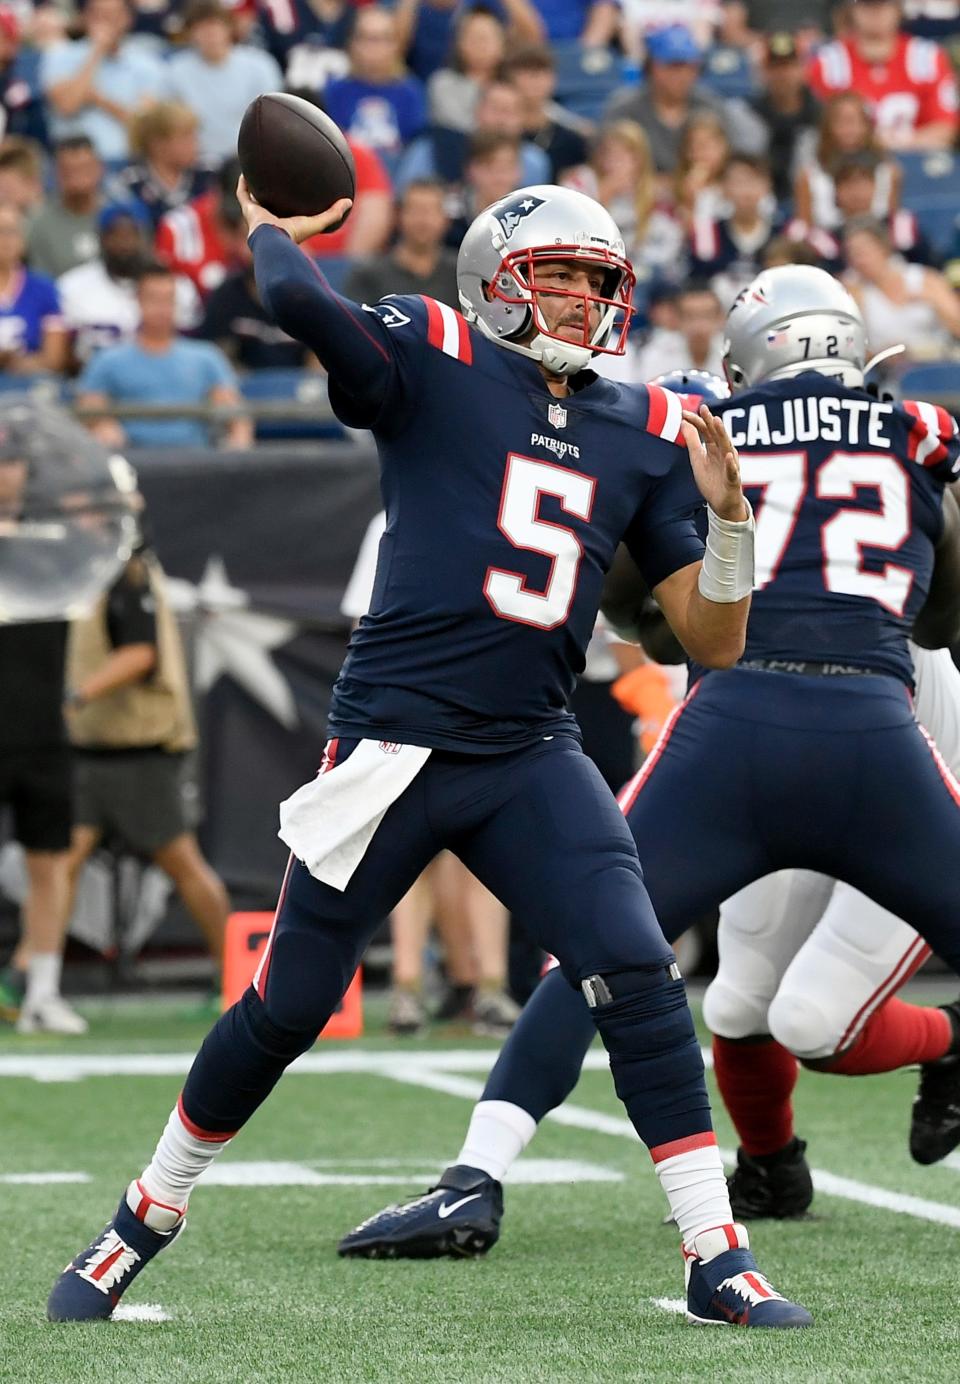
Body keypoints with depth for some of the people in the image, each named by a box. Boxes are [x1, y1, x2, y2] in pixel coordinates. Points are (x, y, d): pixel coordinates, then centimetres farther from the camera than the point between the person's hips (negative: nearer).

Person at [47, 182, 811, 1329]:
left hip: (530, 759, 3)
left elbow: (713, 641, 8)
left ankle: (717, 1261, -5)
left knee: (639, 983, -12)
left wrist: (726, 513, -8)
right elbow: (295, 299, -23)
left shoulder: (646, 434, 10)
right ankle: (145, 1221, 24)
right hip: (390, 747, -3)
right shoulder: (434, 364, -3)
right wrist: (270, 223, -2)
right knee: (288, 1008, 4)